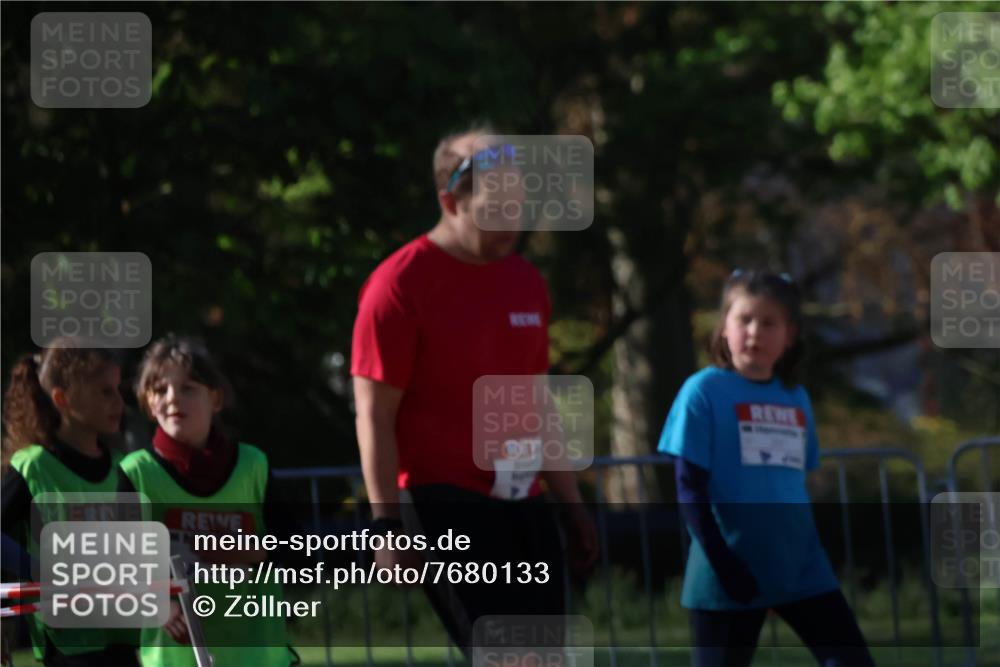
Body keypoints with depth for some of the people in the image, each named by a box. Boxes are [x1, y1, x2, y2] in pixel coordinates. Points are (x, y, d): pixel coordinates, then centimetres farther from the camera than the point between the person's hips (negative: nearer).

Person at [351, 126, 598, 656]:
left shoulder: (526, 283, 13)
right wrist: (388, 526, -15)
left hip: (524, 506, 7)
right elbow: (374, 416, -10)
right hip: (445, 506, -7)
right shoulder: (399, 284, -9)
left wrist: (570, 504, 20)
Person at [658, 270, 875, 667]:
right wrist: (721, 564, -16)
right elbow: (690, 488, -9)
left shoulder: (796, 399, 10)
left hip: (799, 565, 5)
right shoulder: (704, 392, -7)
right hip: (733, 573, -5)